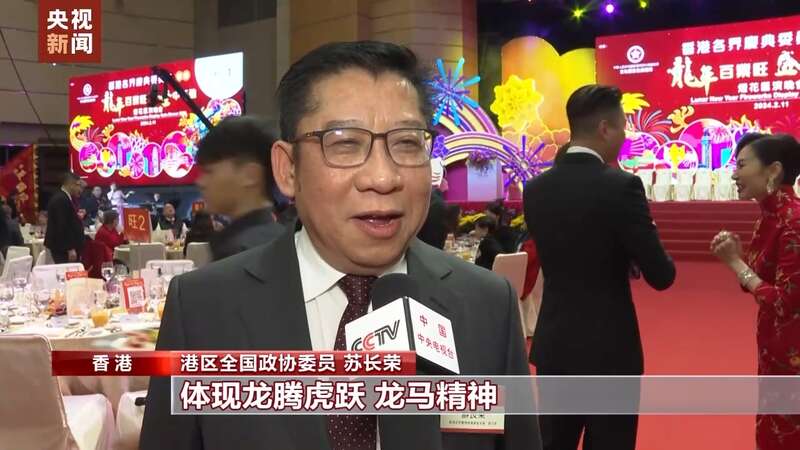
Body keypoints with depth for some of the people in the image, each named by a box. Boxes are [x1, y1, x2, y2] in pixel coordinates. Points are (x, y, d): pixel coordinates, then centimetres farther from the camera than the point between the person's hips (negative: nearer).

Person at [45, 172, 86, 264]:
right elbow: (62, 226, -23)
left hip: (65, 247, 11)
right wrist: (70, 249, -23)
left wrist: (77, 217, 11)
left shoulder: (62, 198, 16)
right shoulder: (61, 200, -16)